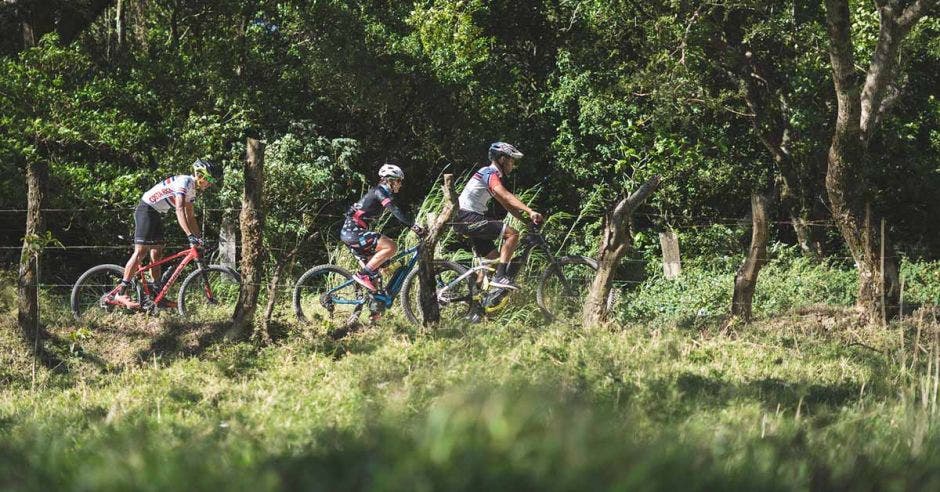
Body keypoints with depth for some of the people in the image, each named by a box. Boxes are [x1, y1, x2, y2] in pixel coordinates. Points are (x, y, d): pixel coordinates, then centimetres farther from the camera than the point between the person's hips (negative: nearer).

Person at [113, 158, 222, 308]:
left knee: (157, 254, 8)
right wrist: (190, 236, -37)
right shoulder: (185, 182, -20)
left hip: (156, 214, 10)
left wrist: (199, 237, 9)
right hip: (146, 210, -10)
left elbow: (190, 216, 17)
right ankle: (121, 293, -18)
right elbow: (180, 210, -31)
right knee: (141, 251, -15)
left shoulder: (192, 190, 12)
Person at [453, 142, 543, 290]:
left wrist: (527, 219, 10)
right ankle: (500, 277, -21)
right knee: (512, 234, -17)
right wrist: (530, 211, -35)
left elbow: (507, 205, 21)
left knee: (494, 258, 14)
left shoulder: (492, 175, 22)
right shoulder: (489, 173, -11)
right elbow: (506, 196, -26)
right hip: (468, 218, -11)